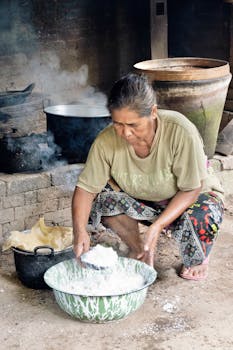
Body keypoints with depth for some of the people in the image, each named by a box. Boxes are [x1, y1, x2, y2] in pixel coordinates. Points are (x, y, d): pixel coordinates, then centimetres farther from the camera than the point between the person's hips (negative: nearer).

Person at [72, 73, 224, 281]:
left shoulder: (180, 131, -33)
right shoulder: (107, 141, -25)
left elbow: (191, 190, -26)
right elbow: (85, 188, -20)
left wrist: (157, 226, -38)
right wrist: (80, 230, -38)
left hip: (194, 196, -3)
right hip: (142, 202, 3)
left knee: (200, 217, -37)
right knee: (102, 196, -24)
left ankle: (198, 259, 0)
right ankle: (138, 250, 0)